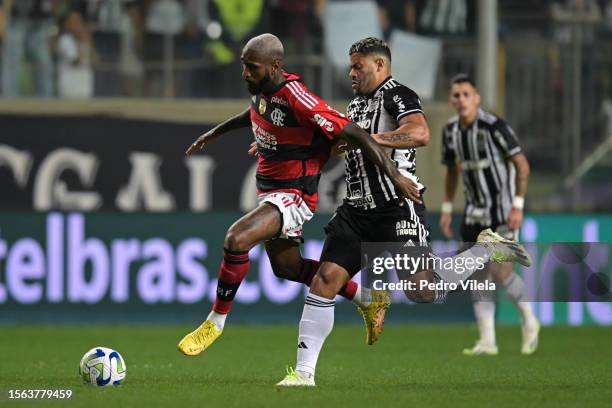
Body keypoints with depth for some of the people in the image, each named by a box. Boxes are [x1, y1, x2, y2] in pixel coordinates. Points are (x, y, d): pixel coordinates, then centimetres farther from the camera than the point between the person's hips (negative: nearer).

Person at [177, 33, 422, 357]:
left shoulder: (297, 99, -27)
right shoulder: (262, 90, -2)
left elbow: (353, 133, -26)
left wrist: (394, 175, -27)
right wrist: (216, 132, 34)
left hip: (294, 196, -10)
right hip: (269, 192, 10)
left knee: (237, 238, -29)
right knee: (286, 267, 22)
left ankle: (217, 320, -12)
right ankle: (369, 301, 38)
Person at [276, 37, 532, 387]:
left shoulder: (398, 96, -8)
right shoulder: (357, 104, 20)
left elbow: (420, 134, -29)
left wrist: (367, 138, -29)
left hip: (398, 209, -7)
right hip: (357, 211, 7)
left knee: (422, 291, -13)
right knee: (326, 278, -8)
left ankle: (487, 250, 12)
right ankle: (304, 372, -8)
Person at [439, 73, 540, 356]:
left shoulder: (494, 126, -17)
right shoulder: (451, 131, 3)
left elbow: (522, 164, -14)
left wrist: (518, 206, -19)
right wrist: (447, 210, 14)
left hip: (503, 208, -6)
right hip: (475, 211, 6)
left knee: (500, 272, -12)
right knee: (477, 274, -1)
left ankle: (529, 321, 14)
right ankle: (487, 341, 2)